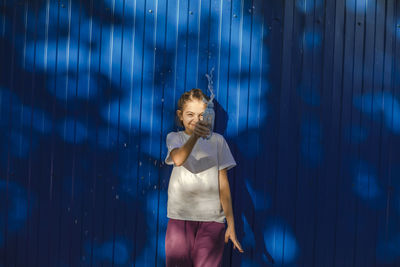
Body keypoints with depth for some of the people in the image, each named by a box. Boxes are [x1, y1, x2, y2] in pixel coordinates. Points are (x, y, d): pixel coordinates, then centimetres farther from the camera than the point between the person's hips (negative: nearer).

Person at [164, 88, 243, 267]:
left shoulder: (217, 140, 7)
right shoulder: (174, 137, 5)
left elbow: (223, 183, 6)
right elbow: (178, 159, -19)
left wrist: (231, 224, 2)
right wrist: (194, 136, -39)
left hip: (211, 219, 0)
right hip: (180, 218, 0)